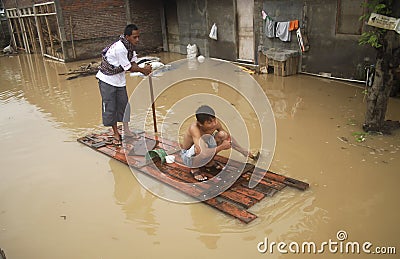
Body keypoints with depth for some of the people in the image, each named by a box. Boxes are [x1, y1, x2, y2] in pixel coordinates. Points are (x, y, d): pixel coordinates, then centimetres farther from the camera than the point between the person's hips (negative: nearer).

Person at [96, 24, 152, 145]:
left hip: (120, 79, 8)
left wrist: (143, 70, -20)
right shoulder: (119, 48, -28)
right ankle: (116, 134, 12)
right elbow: (128, 68, -23)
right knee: (110, 107, -1)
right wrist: (143, 70, -12)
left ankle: (126, 131, 23)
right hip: (107, 79, -8)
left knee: (124, 104, 10)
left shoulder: (130, 46, -1)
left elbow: (133, 63, -1)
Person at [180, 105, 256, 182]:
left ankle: (209, 163, 7)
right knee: (203, 143, -39)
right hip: (188, 157, -6)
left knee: (223, 135, -13)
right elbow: (202, 152, -44)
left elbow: (228, 137, 1)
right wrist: (221, 147, -33)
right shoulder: (194, 128, -36)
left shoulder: (215, 123, -18)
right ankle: (194, 168, -9)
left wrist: (245, 153, 1)